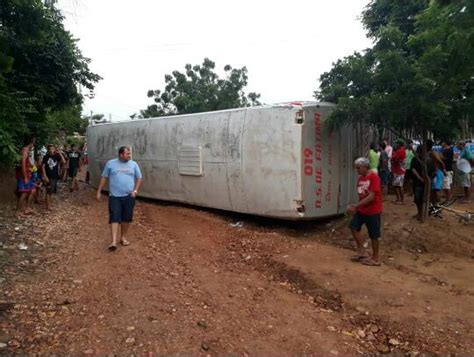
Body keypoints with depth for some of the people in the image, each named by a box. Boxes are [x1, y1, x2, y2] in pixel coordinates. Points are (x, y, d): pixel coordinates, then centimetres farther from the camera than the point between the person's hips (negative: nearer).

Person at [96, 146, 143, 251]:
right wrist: (99, 191, 5)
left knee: (126, 218, 8)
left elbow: (139, 178, 9)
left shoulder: (133, 164, 5)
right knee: (114, 218, -6)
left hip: (129, 196, 2)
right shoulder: (110, 163, 2)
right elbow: (104, 177, 7)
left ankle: (123, 237, 24)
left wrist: (135, 190, -4)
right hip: (114, 196, -2)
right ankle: (114, 241, -9)